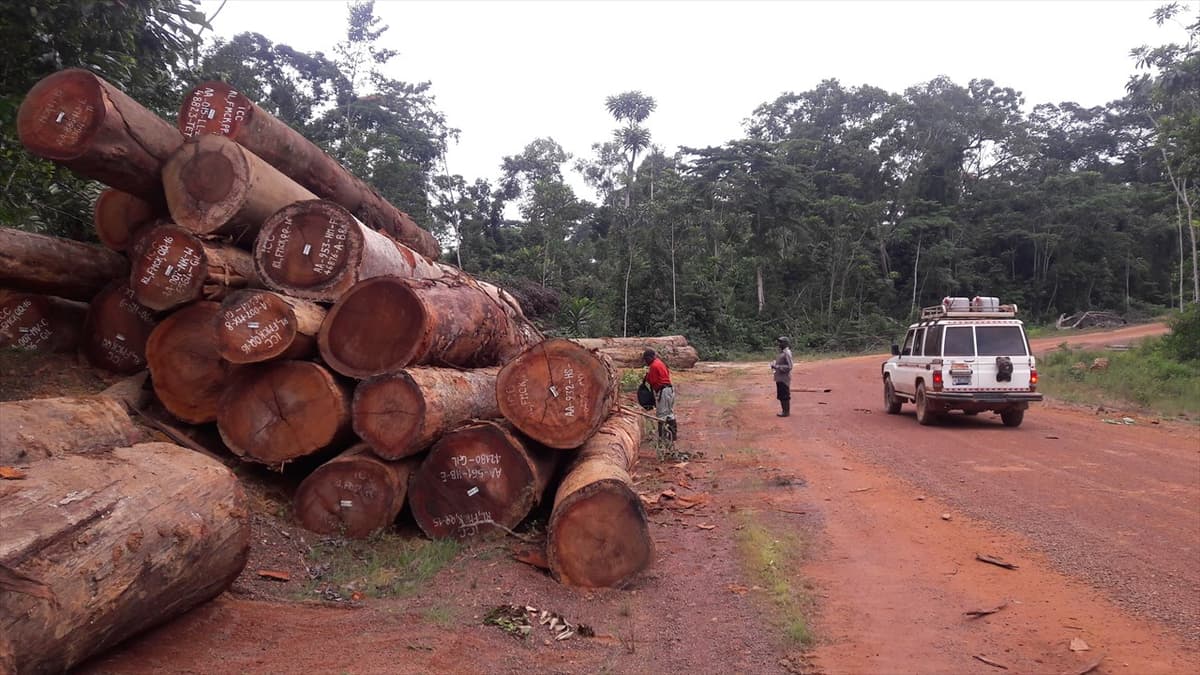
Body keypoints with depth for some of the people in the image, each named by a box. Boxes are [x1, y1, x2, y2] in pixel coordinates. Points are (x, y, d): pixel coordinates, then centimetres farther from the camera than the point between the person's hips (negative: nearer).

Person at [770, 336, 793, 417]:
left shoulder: (787, 353, -15)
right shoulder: (781, 352, 15)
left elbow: (789, 367, -20)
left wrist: (777, 367, -20)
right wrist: (774, 365, 8)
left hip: (784, 378, -10)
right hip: (779, 378, 10)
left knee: (785, 396, -3)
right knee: (781, 396, 14)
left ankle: (787, 411, 4)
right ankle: (784, 411, 22)